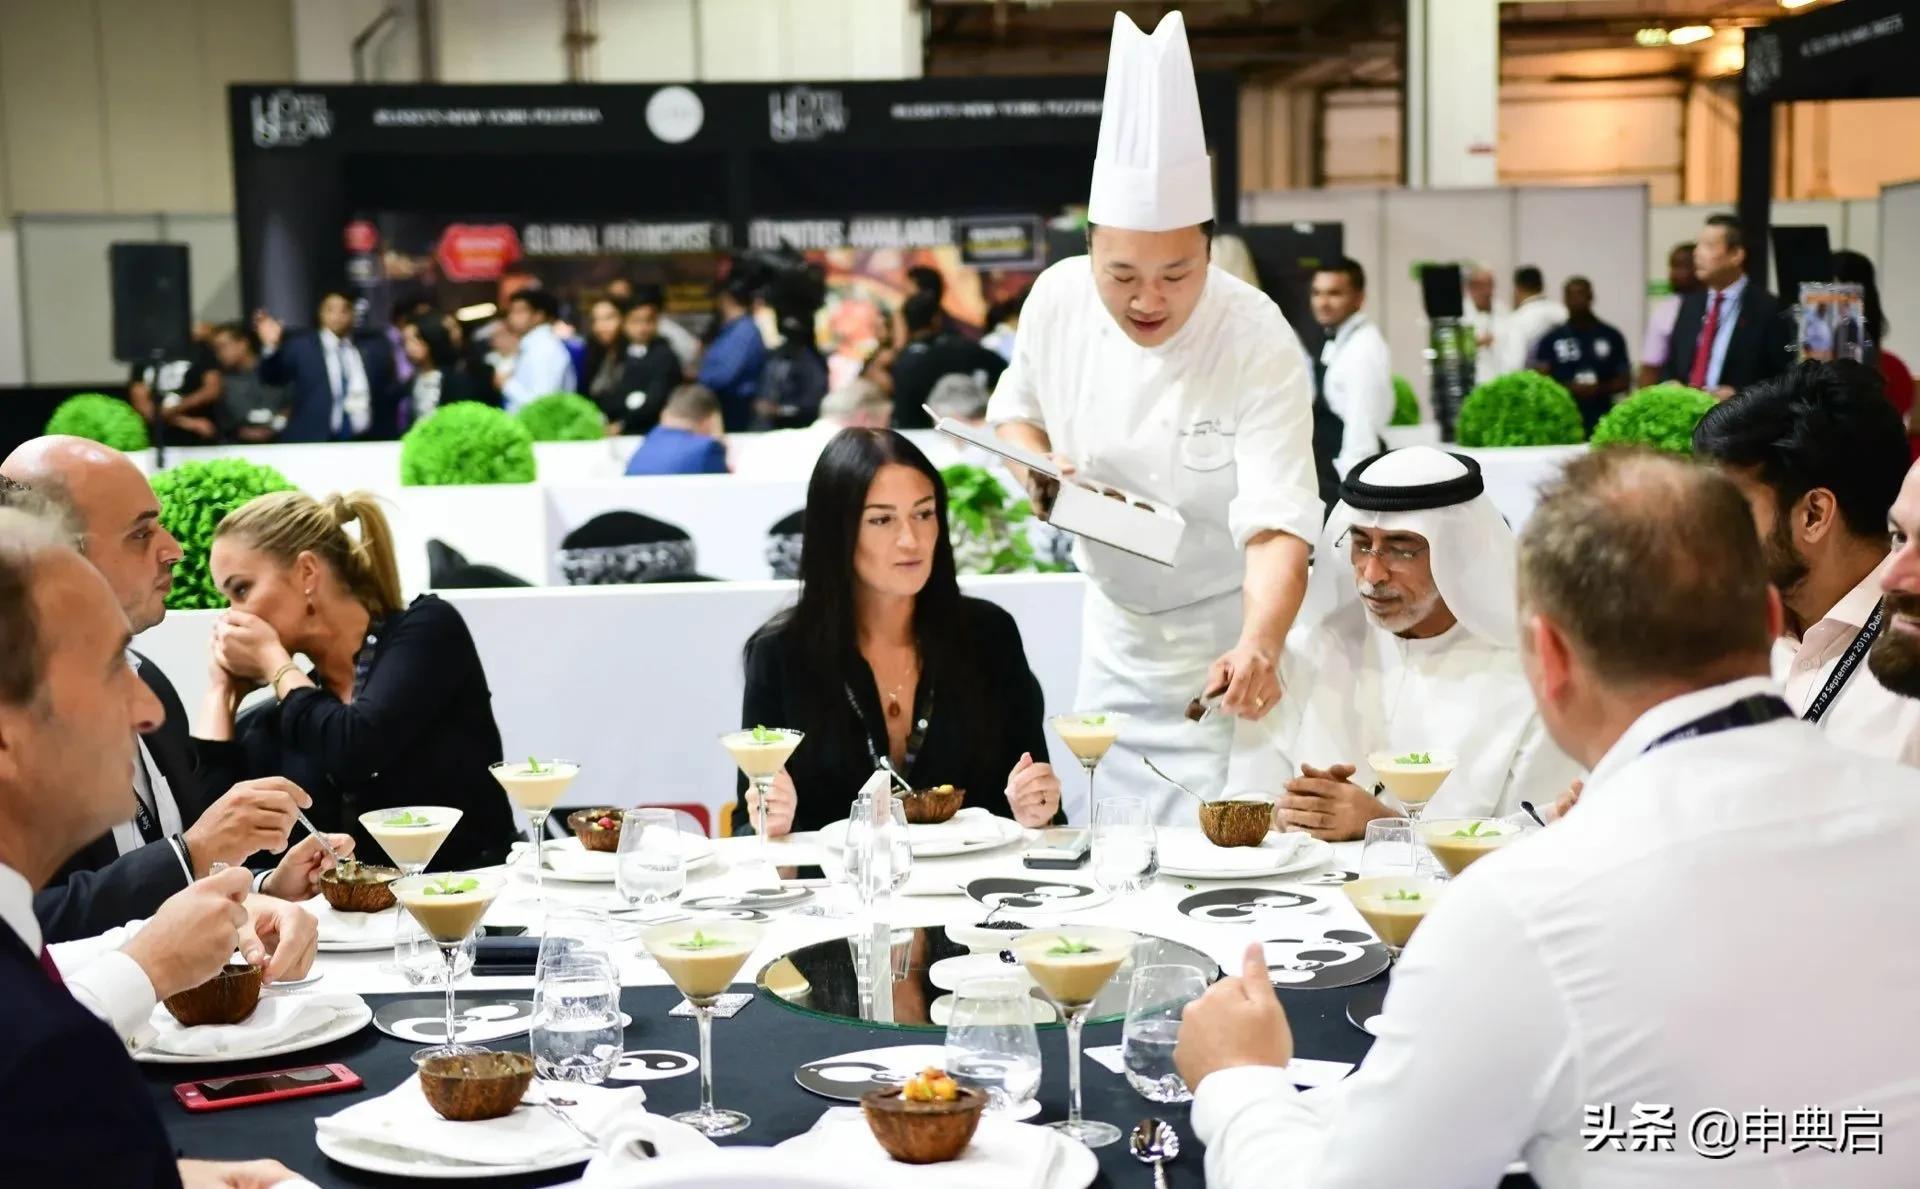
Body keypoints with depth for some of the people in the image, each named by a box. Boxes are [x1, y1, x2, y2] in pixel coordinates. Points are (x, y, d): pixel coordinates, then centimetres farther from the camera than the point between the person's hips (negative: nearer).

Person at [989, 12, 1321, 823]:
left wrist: (1259, 648, -49)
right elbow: (1017, 410, 10)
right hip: (1114, 630, 5)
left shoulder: (1258, 344, -24)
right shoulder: (1057, 300, -10)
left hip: (1226, 639, -4)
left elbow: (1277, 526, -32)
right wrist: (1038, 466, -13)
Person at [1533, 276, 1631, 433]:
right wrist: (1568, 388, -14)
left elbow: (1624, 381, 9)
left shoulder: (1611, 337, 8)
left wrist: (1600, 388, -10)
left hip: (1601, 424, 1)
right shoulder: (1551, 340, 6)